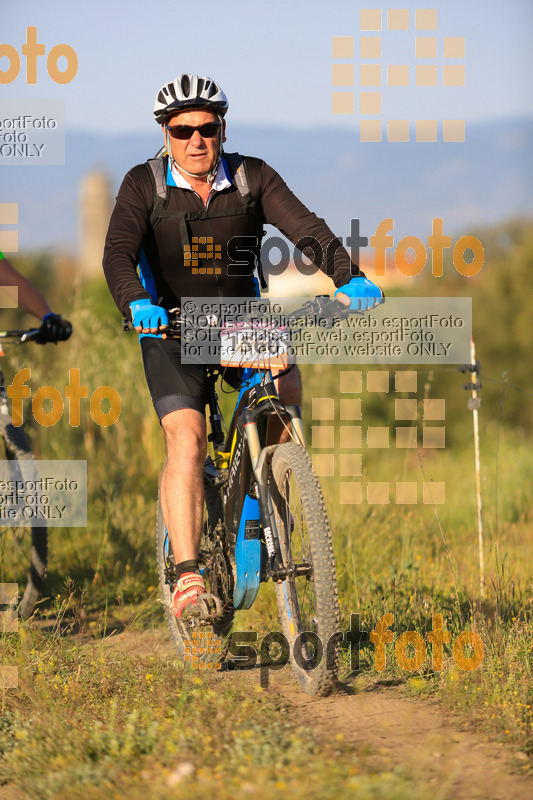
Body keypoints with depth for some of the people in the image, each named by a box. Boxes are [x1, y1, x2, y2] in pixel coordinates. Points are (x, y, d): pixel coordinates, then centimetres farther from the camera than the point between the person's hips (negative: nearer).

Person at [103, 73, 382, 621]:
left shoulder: (253, 177, -7)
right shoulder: (144, 185, -11)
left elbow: (305, 227, -20)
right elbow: (118, 253, -24)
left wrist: (348, 277, -38)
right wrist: (137, 305, -45)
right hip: (172, 329, -2)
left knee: (287, 390, -27)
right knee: (187, 441, -21)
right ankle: (187, 576, -22)